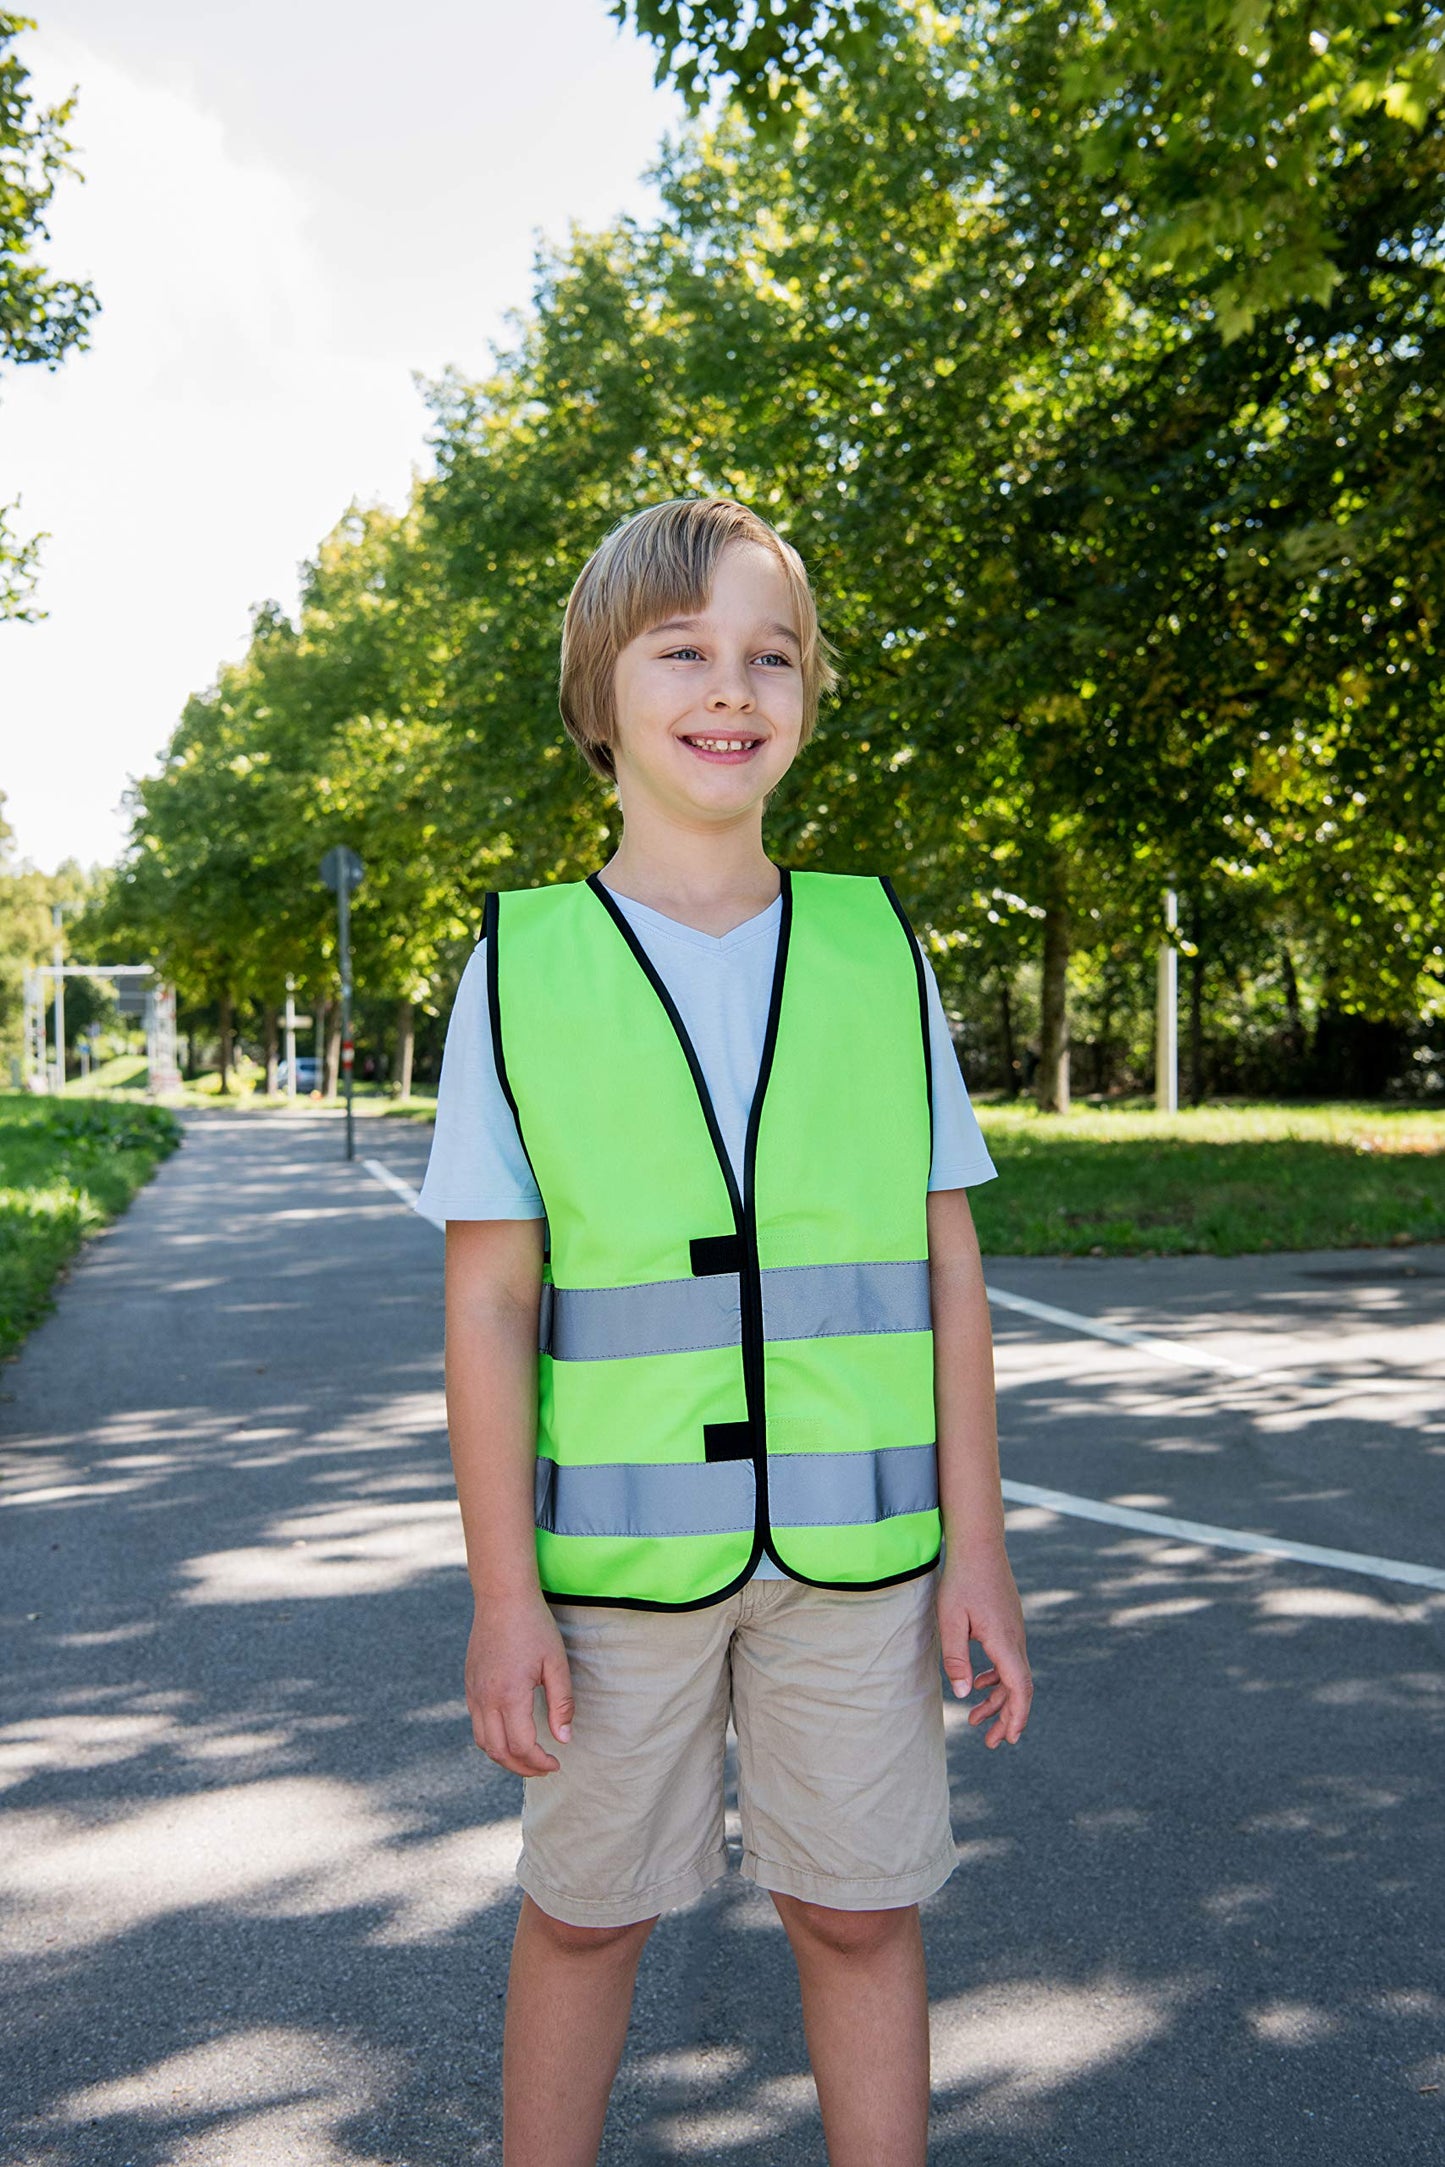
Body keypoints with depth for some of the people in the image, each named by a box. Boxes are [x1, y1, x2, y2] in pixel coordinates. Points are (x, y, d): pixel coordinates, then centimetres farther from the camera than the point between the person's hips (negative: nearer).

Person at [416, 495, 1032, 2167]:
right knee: (586, 1909, 14)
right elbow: (488, 1298, -3)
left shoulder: (877, 950, 2)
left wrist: (975, 1547, 2)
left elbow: (943, 1268, 4)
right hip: (620, 1544, -1)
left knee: (860, 1911, 12)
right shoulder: (524, 965, -3)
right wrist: (503, 1594, -4)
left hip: (853, 1541, 1)